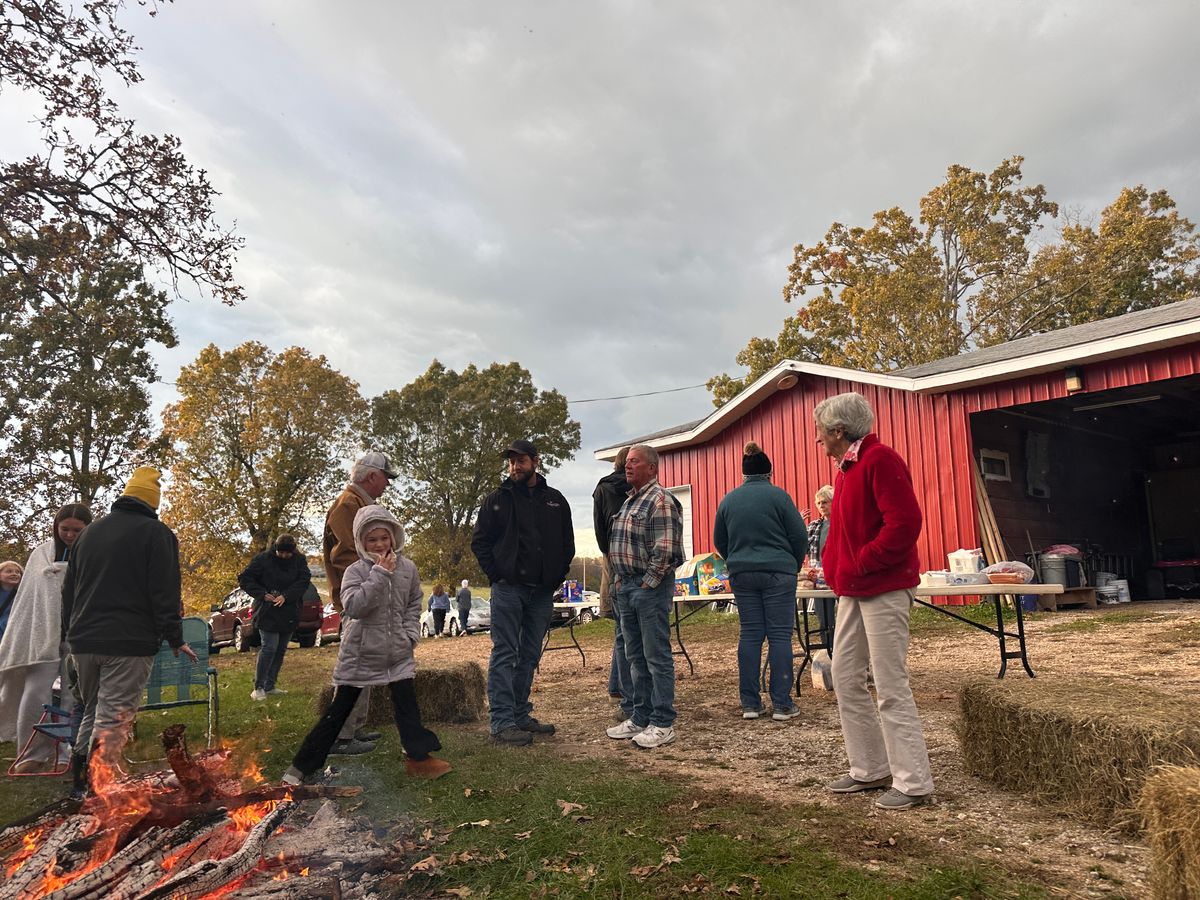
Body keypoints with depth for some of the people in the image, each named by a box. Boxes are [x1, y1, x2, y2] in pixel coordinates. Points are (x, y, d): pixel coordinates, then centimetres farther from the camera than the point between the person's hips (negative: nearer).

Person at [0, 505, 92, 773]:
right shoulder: (41, 553, 10)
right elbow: (26, 599, 13)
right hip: (44, 637, 2)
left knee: (75, 699, -4)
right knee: (34, 697, -5)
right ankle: (32, 756, 8)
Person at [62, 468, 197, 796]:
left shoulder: (89, 532, 15)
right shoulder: (156, 533, -6)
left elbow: (69, 591, 20)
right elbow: (165, 594, -11)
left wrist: (73, 633, 27)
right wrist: (176, 640, -6)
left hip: (83, 641, 7)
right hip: (129, 644, -6)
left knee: (92, 711, 20)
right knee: (112, 719, -4)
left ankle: (80, 778, 20)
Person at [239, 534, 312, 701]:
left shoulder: (300, 560, 0)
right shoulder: (263, 559, -9)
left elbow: (304, 580, -8)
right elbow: (244, 578, -5)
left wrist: (286, 596, -20)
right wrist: (262, 594, -14)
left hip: (289, 613, 5)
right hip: (267, 612, -4)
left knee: (281, 649, 9)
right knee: (269, 647, -12)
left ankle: (270, 686, 19)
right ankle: (259, 687, -3)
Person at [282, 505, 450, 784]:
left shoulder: (408, 568, 0)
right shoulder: (356, 571, -11)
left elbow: (413, 606, 12)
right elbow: (354, 606, -27)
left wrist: (410, 635, -1)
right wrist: (380, 573, -28)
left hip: (398, 653, 3)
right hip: (360, 653, -2)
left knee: (406, 704, 4)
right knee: (338, 711, 4)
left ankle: (419, 757, 16)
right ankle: (301, 767, 15)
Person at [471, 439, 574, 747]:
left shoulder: (555, 501, 10)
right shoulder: (498, 499, 2)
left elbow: (567, 544, 15)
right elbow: (479, 541, 3)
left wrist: (557, 577, 4)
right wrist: (496, 575, -7)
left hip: (542, 591, 4)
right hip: (508, 588, -4)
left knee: (530, 655, 11)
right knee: (505, 655, -5)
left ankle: (521, 715, 21)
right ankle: (502, 723, -4)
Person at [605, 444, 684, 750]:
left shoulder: (660, 500, -11)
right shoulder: (628, 501, 17)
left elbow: (664, 550, -18)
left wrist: (647, 584, -15)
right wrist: (620, 582, 13)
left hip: (650, 586, -9)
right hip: (626, 587, 9)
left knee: (657, 656, -2)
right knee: (636, 656, 13)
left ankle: (662, 723, 6)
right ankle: (641, 717, 23)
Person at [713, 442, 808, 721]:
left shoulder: (728, 499, 7)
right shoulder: (778, 495, -5)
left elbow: (719, 540, 13)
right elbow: (799, 535, -4)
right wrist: (794, 566, 11)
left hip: (741, 574, 4)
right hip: (777, 573, -4)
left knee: (750, 634, 7)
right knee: (780, 635, 1)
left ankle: (750, 703, 10)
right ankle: (781, 704, 2)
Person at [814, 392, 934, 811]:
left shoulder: (880, 460, -13)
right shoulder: (846, 468, 16)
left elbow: (905, 522, -22)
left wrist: (861, 564, -17)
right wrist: (834, 566, 10)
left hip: (883, 590, -10)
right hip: (852, 591, 10)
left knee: (891, 686, -5)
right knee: (846, 678, 12)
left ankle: (913, 783, 6)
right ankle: (869, 769, 23)